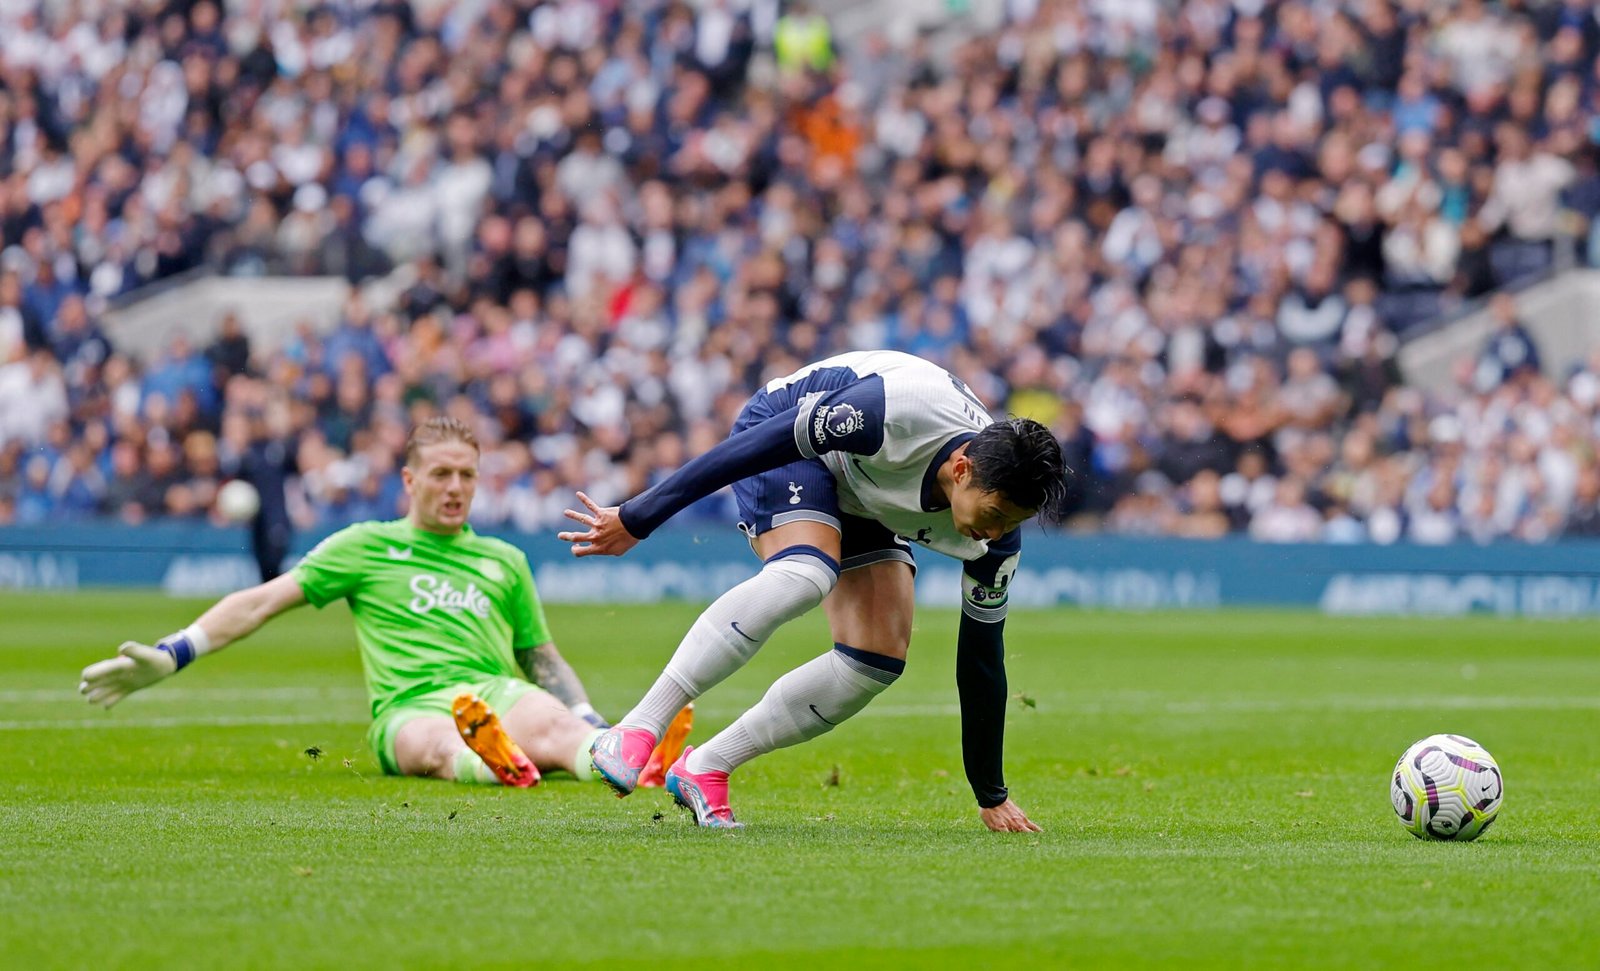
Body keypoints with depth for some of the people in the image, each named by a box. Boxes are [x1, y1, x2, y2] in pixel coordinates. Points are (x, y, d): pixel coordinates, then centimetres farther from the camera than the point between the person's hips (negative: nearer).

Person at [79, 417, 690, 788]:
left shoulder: (504, 561, 29)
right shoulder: (365, 547, 19)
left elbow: (543, 660, 33)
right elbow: (259, 603, 16)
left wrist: (593, 723, 14)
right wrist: (169, 657, 5)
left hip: (497, 693, 2)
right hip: (410, 705, -2)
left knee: (554, 726, -37)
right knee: (440, 746, -42)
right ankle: (495, 766, -74)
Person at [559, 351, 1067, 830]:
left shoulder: (997, 534, -20)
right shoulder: (896, 411, -40)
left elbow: (981, 656, -8)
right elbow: (766, 441, -32)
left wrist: (992, 797, -3)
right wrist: (639, 518, -31)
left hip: (863, 501, 6)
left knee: (879, 662, -11)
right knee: (804, 575, -36)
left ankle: (705, 767, -2)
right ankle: (636, 731, -38)